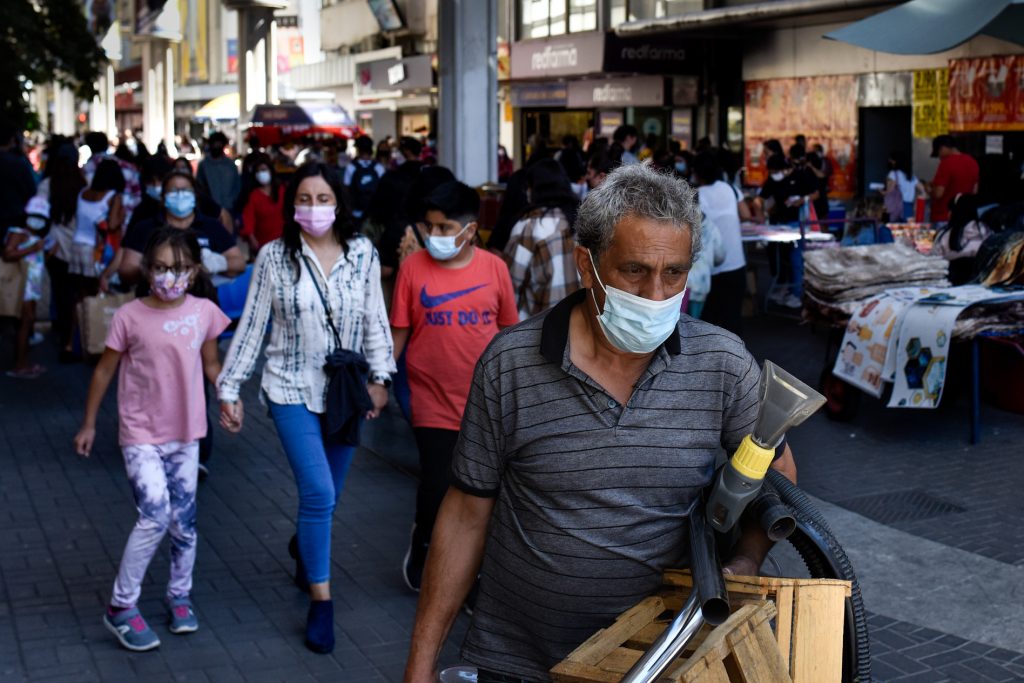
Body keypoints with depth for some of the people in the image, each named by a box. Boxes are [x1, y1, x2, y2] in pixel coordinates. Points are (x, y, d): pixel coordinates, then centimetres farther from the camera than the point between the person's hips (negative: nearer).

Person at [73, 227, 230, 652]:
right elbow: (105, 370, 0)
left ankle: (179, 596, 33)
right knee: (155, 518, -15)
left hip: (186, 434, 4)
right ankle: (121, 608, 1)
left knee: (183, 522, 10)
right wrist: (88, 424, 6)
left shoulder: (204, 313, -3)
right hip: (142, 435, -3)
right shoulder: (130, 317, -11)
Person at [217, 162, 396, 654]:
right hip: (292, 390, -3)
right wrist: (229, 388, -2)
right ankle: (320, 600, 1)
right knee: (318, 492, -13)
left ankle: (304, 547, 48)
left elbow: (375, 319, 4)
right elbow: (251, 326, -3)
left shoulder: (362, 253, -2)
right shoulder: (274, 257, -7)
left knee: (326, 494, 15)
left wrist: (380, 377, 0)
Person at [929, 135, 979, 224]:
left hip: (944, 218, -7)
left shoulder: (947, 163, -16)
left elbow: (938, 193, -19)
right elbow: (974, 190, 15)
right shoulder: (972, 161, 7)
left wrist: (929, 190, 1)